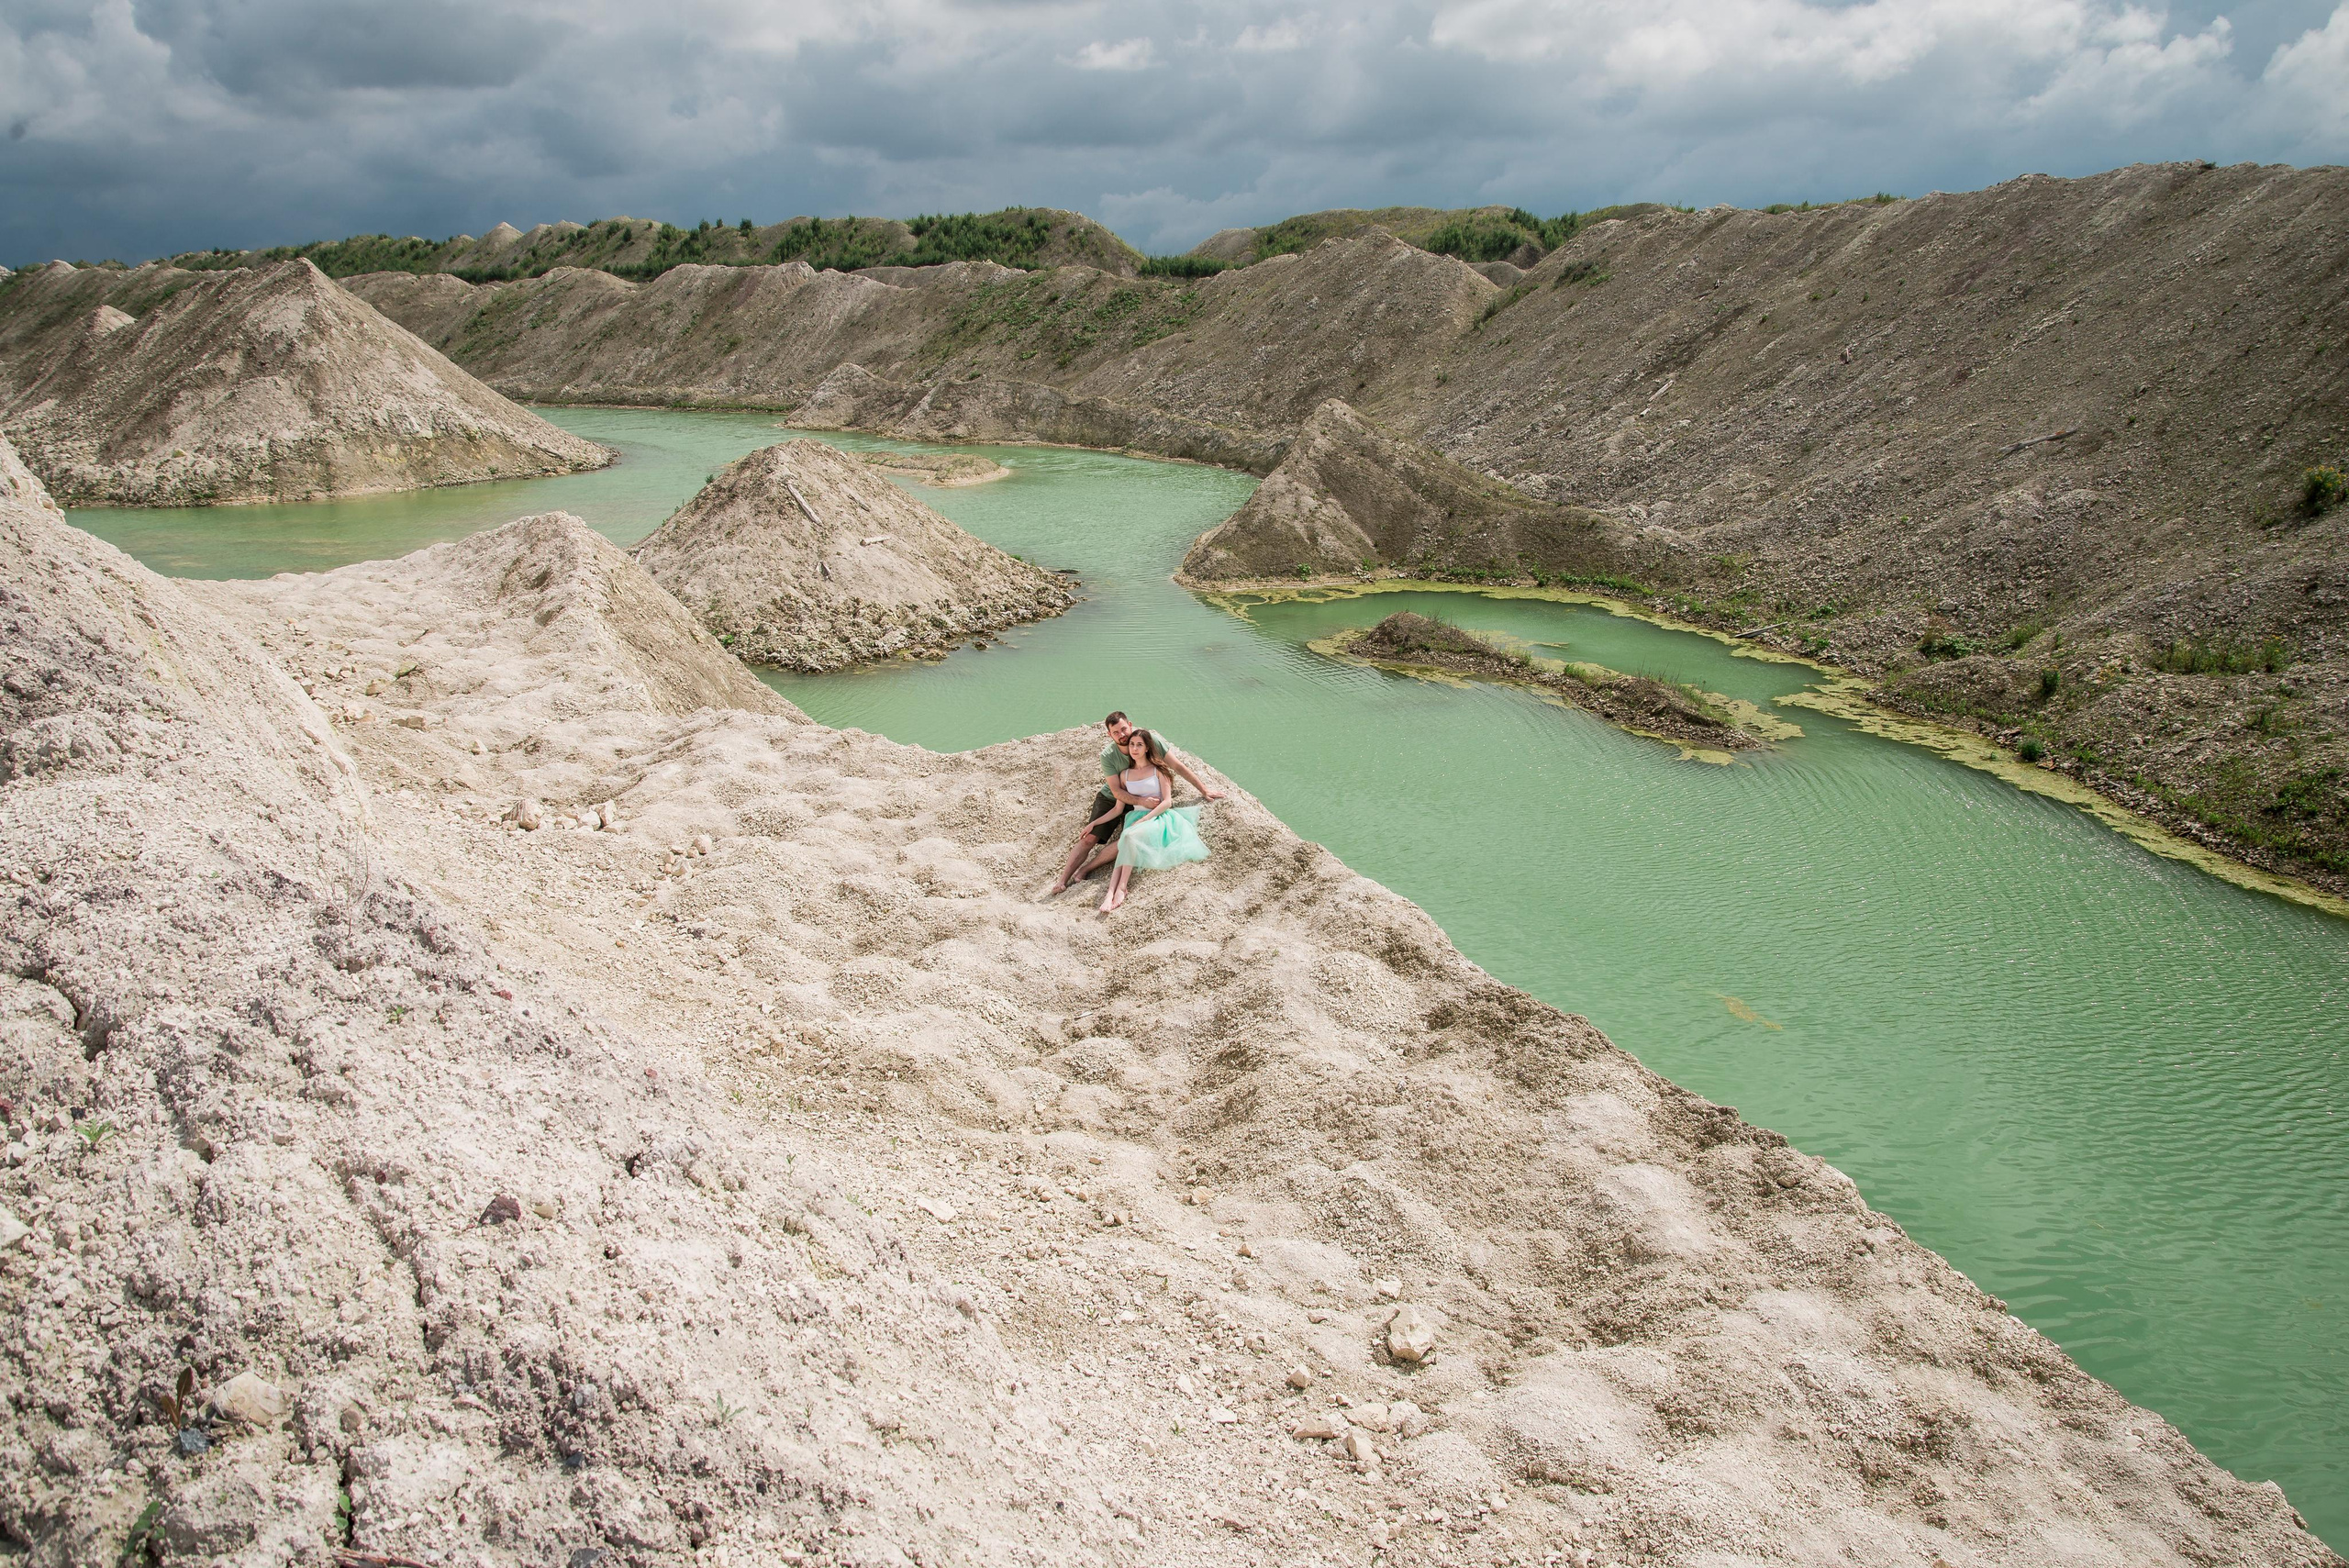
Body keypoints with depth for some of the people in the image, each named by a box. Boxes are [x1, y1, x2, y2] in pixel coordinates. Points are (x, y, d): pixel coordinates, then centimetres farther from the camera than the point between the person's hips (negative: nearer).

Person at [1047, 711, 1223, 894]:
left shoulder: (1152, 739, -17)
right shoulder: (1108, 756, -19)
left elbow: (1178, 767, -12)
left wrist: (1204, 790, -10)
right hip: (1109, 799, -1)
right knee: (1089, 839, -12)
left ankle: (1084, 870, -12)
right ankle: (1061, 882, -6)